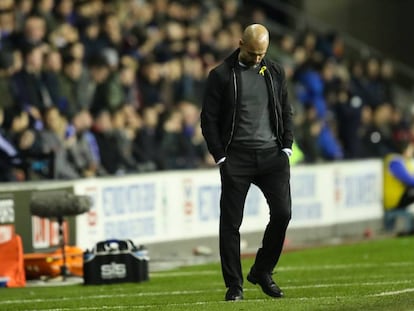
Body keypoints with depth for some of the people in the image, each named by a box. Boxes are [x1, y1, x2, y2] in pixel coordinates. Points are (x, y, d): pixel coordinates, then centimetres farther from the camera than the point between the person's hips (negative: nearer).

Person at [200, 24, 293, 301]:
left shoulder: (275, 73, 12)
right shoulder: (221, 76, 0)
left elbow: (286, 112, 18)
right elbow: (209, 119, -1)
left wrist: (287, 148, 6)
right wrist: (220, 156, -7)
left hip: (272, 153, 3)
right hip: (237, 156, -3)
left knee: (282, 212, -6)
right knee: (231, 222, -3)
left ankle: (262, 272, 13)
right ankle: (234, 285, 4)